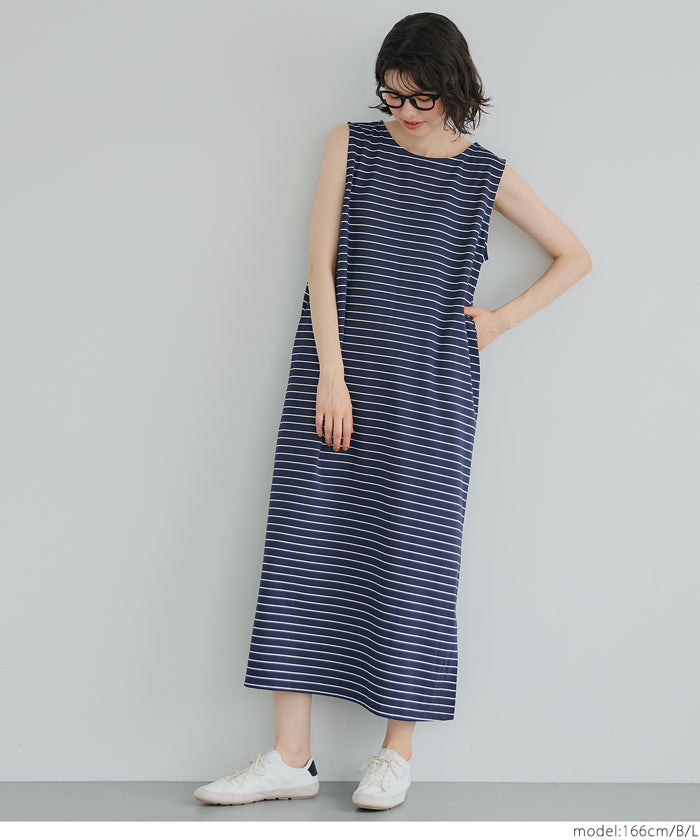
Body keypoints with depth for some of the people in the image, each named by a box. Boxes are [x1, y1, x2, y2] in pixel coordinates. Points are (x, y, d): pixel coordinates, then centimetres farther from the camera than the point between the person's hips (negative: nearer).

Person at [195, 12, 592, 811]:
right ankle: (290, 756, 5)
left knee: (413, 552, 0)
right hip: (336, 370, 2)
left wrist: (502, 319, 4)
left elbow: (574, 256, 15)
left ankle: (398, 751, 13)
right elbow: (320, 263, 0)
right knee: (305, 544, -2)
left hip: (429, 386, -1)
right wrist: (331, 377, -9)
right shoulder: (350, 145, 7)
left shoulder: (486, 174, 5)